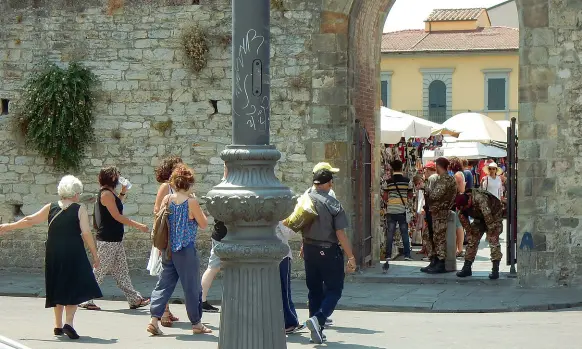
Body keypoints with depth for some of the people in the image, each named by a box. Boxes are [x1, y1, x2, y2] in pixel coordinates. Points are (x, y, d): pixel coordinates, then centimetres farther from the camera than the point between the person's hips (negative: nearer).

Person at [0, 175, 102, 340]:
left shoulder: (51, 208, 7)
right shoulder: (80, 209, -4)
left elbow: (30, 220, 12)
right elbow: (86, 234, -9)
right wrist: (95, 254, -1)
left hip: (53, 253, 4)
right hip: (73, 252, -4)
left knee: (57, 287, 16)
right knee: (74, 287, 1)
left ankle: (58, 325, 22)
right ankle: (69, 322, -16)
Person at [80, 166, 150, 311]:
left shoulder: (111, 193, 14)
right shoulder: (106, 193, -15)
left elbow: (117, 206, 30)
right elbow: (117, 216, -19)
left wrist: (123, 193, 18)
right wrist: (138, 225, -18)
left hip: (115, 239, 10)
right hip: (107, 240, -10)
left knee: (121, 271, 10)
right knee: (100, 270, -4)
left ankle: (135, 299, 13)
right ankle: (86, 300, 2)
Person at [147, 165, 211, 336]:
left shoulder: (167, 199, 2)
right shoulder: (191, 201, -13)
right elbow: (203, 224, -4)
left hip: (168, 249, 5)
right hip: (186, 249, -5)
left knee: (164, 284, 9)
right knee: (192, 286, 5)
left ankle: (154, 319, -4)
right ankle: (196, 324, 14)